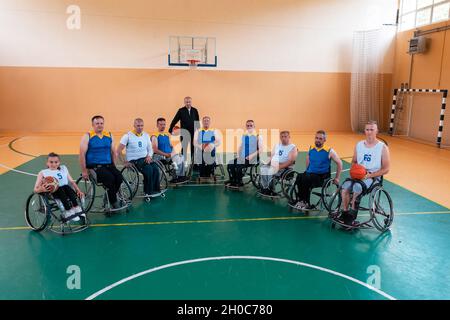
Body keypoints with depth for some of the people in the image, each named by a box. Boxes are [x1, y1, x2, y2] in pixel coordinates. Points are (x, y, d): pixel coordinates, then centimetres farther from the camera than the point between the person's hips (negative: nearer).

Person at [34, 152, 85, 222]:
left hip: (65, 189, 2)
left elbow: (72, 181, 17)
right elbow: (36, 189, 6)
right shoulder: (43, 173, 10)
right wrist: (42, 189, -19)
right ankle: (69, 212, -42)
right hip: (52, 192, -2)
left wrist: (78, 191, -1)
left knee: (67, 187, -32)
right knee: (60, 190, -35)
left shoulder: (63, 169, 20)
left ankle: (77, 209, -38)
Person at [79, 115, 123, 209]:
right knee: (110, 178, -28)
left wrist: (113, 166, 11)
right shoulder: (87, 137, -1)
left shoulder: (109, 136, 12)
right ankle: (114, 202, -9)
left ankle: (109, 197, 2)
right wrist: (84, 171, -10)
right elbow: (82, 154, -5)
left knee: (119, 177, -21)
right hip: (94, 166, -4)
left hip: (108, 165, 4)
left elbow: (113, 152, 17)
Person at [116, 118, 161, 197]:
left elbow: (150, 149, 17)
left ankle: (156, 189, -13)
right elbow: (118, 151, -5)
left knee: (156, 168, -25)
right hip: (134, 160, -5)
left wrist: (149, 156, -4)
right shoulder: (128, 135, -3)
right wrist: (124, 161, -14)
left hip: (145, 158, 5)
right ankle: (148, 192, -17)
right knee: (149, 169, -30)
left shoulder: (146, 135, 13)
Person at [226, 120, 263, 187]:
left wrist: (252, 155, -20)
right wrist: (238, 155, 4)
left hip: (253, 158, -6)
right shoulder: (243, 136, 16)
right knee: (230, 165, -17)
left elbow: (260, 149, -9)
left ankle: (239, 182, -9)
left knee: (239, 166, -29)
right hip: (242, 157, 6)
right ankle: (233, 180, -3)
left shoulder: (258, 137, -1)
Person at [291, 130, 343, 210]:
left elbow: (339, 163, 1)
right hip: (310, 173, 4)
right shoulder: (311, 149, 7)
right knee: (299, 177, -28)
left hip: (322, 176, -4)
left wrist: (337, 178, -1)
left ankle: (306, 203, -17)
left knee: (306, 179, -32)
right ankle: (300, 200, -17)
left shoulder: (329, 151, -5)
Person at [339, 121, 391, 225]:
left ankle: (352, 213, -15)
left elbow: (385, 169, -6)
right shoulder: (359, 145, 10)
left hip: (374, 177, -4)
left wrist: (369, 175, -17)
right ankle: (345, 212, -11)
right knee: (345, 187, -25)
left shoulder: (383, 148, -4)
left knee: (357, 187, -32)